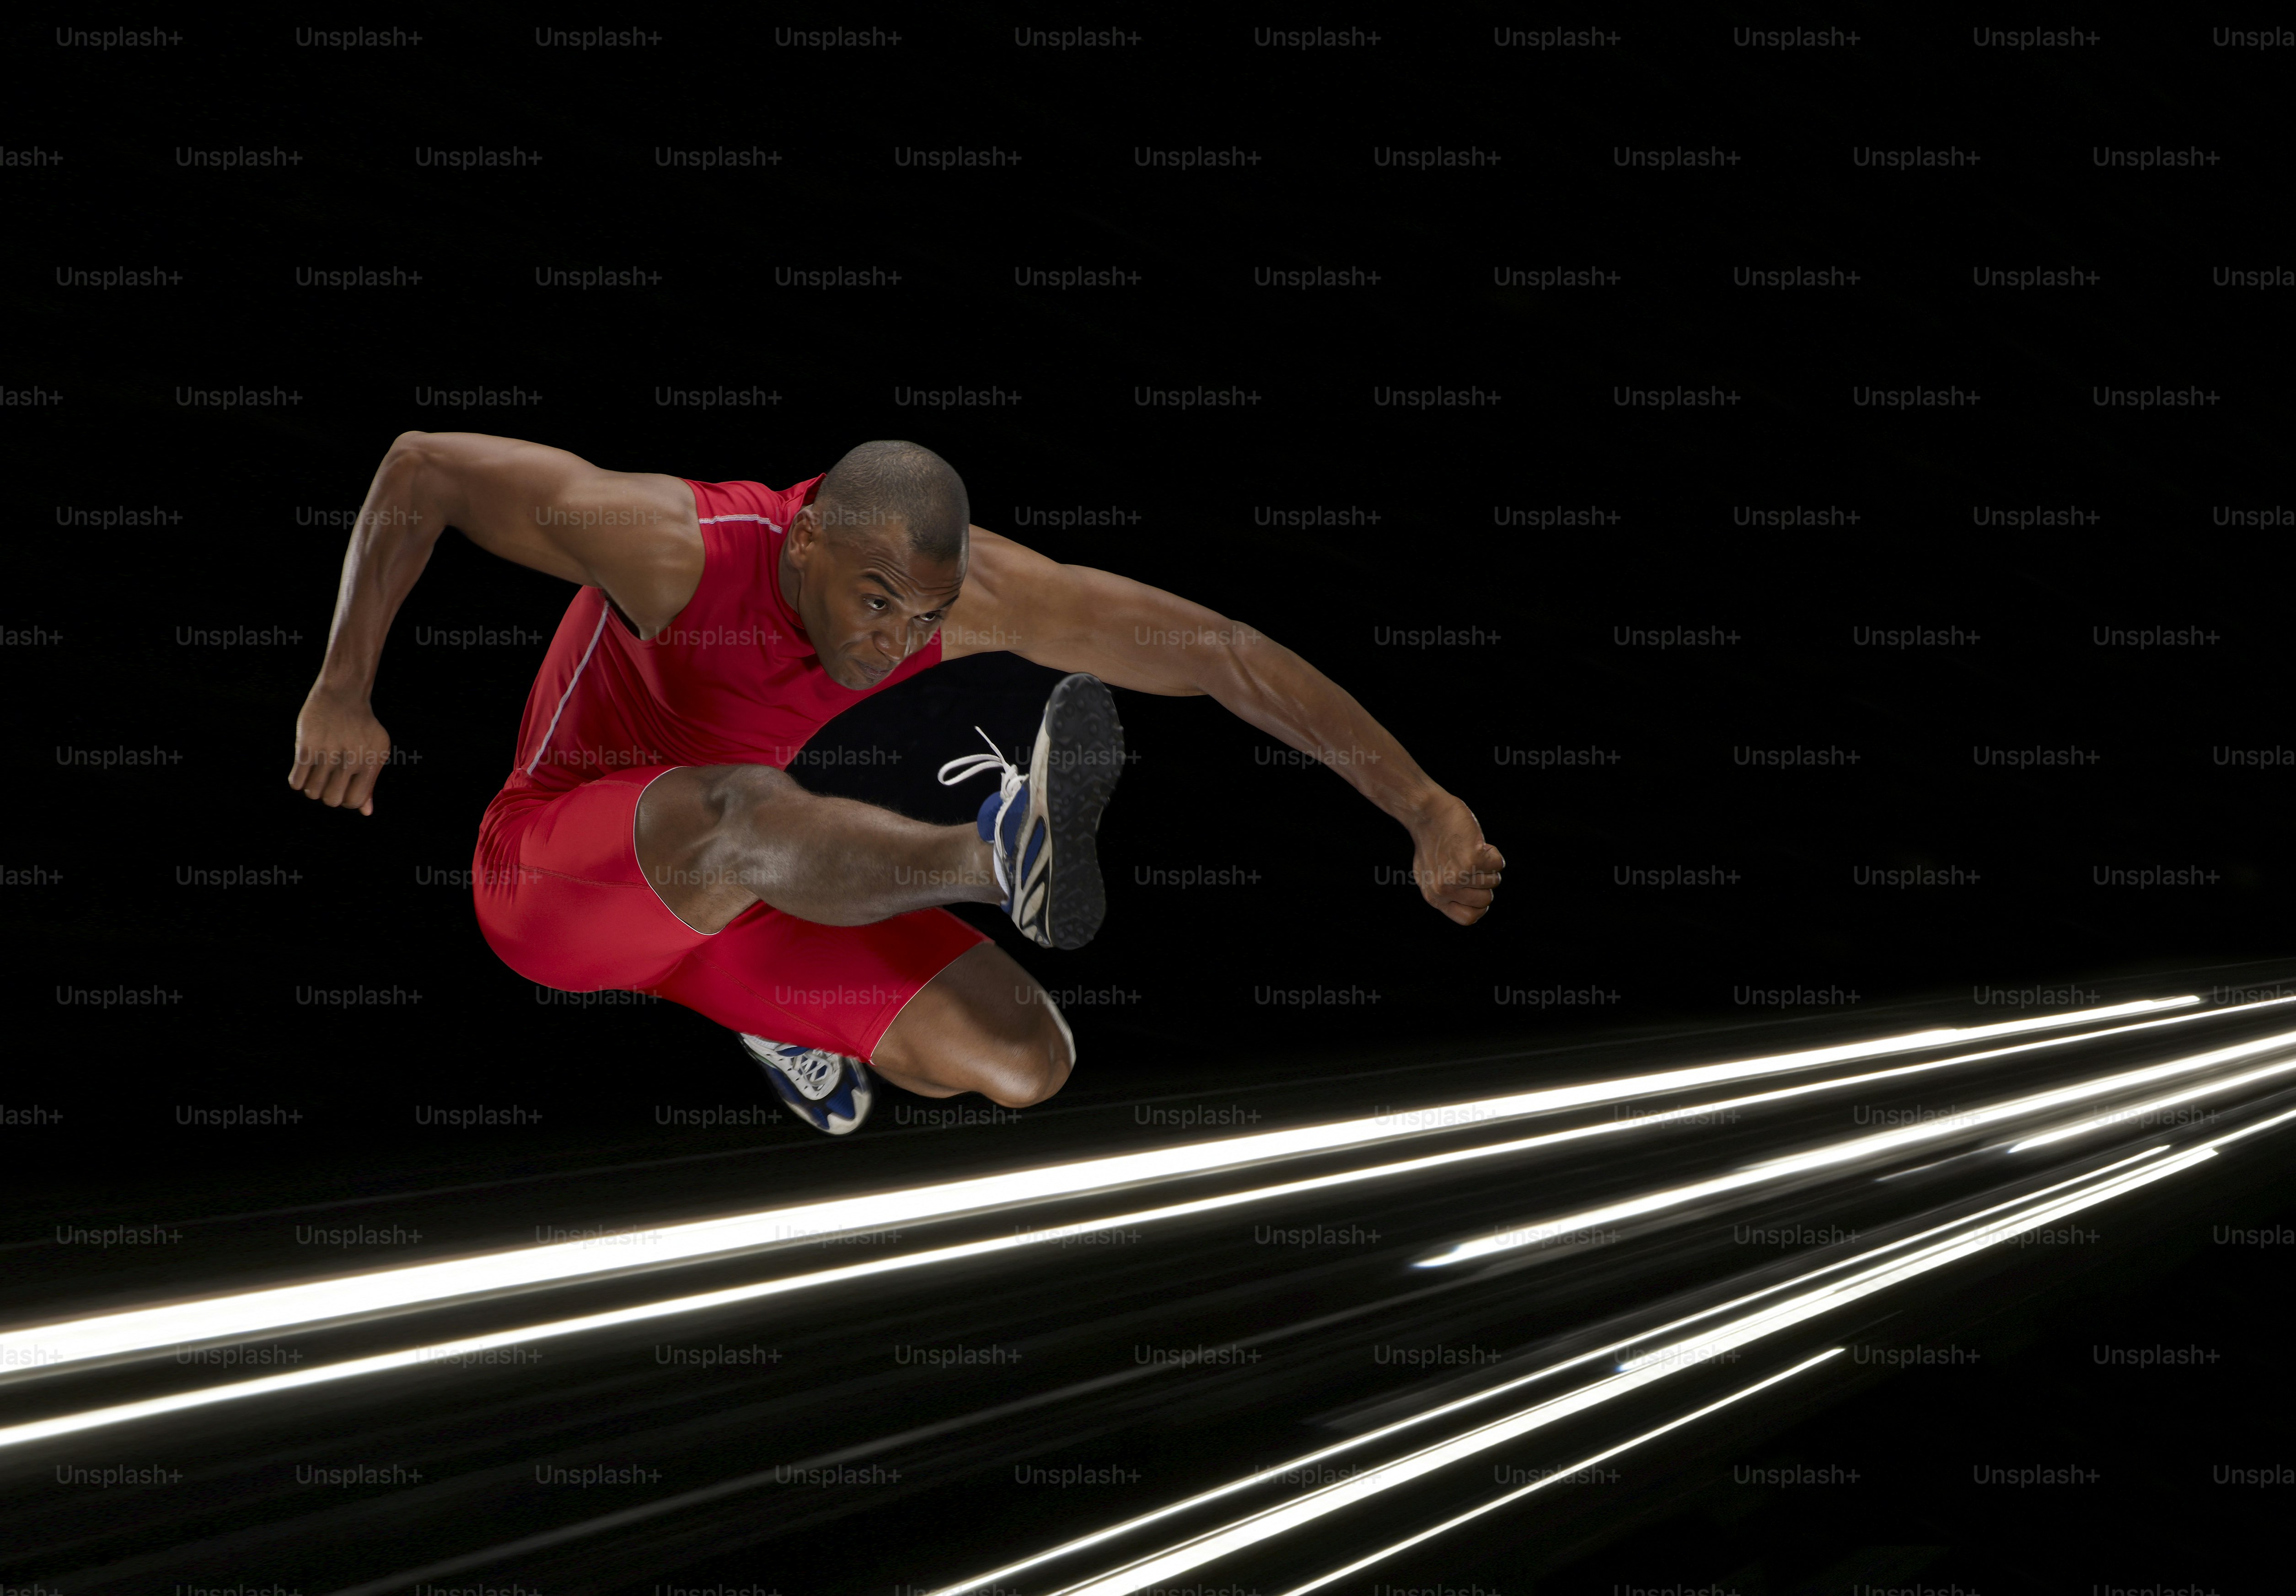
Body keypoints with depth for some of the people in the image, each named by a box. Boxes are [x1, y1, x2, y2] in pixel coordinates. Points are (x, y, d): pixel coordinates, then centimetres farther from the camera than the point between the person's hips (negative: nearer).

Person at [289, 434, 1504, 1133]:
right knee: (739, 815, -41)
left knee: (1024, 1063, -5)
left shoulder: (972, 584, -21)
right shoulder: (675, 548, -31)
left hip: (740, 887, 6)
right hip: (550, 882, -5)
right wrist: (344, 693, -24)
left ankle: (775, 1013, 21)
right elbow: (422, 468, -20)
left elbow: (1219, 652, -20)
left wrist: (1425, 810, -23)